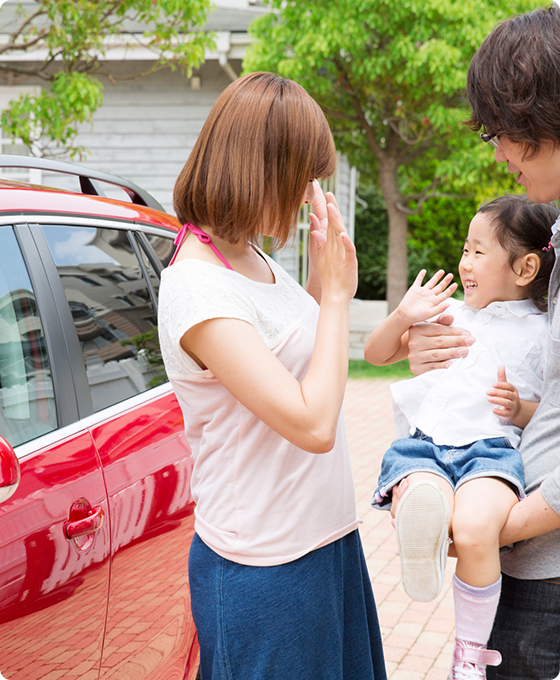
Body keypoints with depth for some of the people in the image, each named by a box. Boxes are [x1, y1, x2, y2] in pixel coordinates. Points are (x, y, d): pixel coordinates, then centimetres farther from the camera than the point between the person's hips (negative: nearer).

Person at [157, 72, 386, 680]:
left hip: (324, 536, 9)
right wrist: (336, 293, -16)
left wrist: (322, 271, 4)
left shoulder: (251, 259, 6)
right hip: (264, 569, -9)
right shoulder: (196, 287, -22)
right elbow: (313, 424, -26)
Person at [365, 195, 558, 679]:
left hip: (492, 448, -3)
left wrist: (520, 409, -6)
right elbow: (376, 354, 25)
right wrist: (404, 316, 6)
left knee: (474, 531, -30)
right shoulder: (448, 312, 20)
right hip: (425, 444, 3)